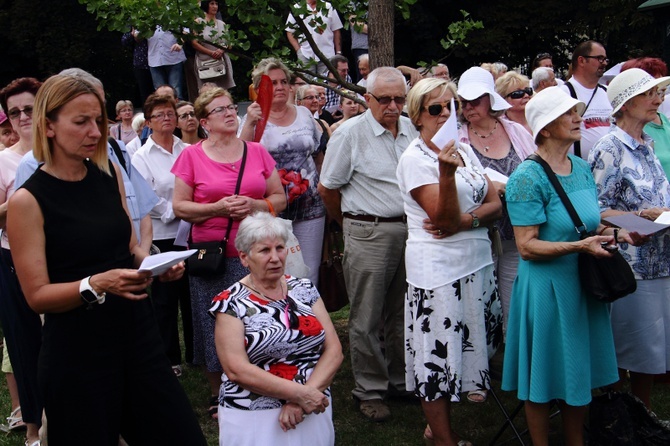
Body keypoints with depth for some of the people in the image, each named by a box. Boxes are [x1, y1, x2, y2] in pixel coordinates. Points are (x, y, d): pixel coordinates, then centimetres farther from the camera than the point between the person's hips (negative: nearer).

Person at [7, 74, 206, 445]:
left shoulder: (110, 175, 6)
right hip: (78, 349, -5)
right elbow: (37, 295, -11)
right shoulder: (28, 201, -10)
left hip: (136, 330, 5)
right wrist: (97, 284, -26)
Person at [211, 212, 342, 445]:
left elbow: (334, 350, 1)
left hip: (313, 412, 3)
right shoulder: (231, 303, -4)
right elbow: (236, 370, -13)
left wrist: (305, 396, -14)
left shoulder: (304, 290, 7)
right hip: (253, 420, -3)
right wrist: (300, 394, -17)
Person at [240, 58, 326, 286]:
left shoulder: (304, 114, 11)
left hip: (310, 206, 3)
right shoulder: (253, 118, 0)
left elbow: (319, 155, 20)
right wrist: (250, 124, -25)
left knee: (309, 273, 5)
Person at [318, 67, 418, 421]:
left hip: (409, 230, 5)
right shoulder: (350, 133, -8)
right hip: (369, 234, -5)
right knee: (367, 319, 3)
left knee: (401, 313, 16)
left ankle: (399, 379, 31)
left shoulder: (412, 130, 6)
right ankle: (369, 390, 16)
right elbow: (327, 188, -2)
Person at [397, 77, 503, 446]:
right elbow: (444, 219, -18)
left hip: (477, 260, 7)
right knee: (438, 351, 0)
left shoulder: (464, 149, 11)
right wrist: (446, 172, -32)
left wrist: (465, 220, -12)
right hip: (438, 267, -7)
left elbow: (495, 204, 6)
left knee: (465, 345, 13)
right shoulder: (414, 159, -10)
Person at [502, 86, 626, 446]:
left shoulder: (582, 168, 7)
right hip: (547, 285, -7)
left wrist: (609, 234, -2)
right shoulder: (528, 178, -16)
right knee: (545, 376, 7)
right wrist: (579, 246, -26)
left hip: (584, 283, 7)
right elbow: (527, 247, -18)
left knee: (579, 373, 18)